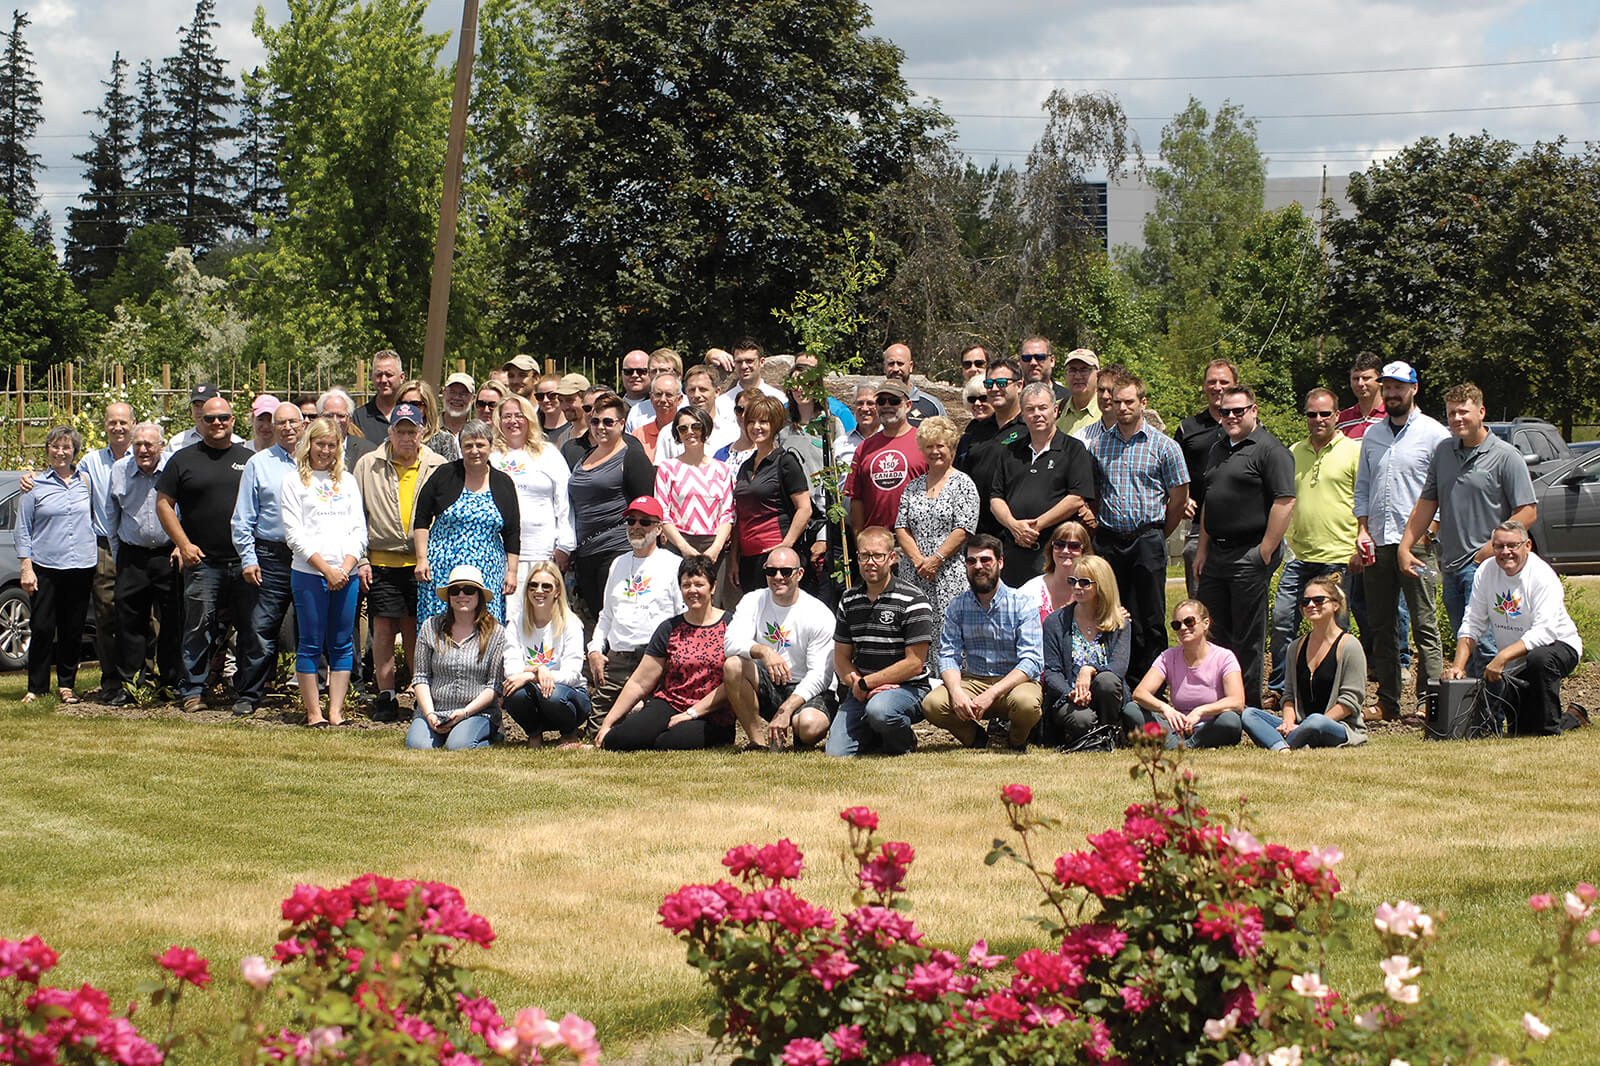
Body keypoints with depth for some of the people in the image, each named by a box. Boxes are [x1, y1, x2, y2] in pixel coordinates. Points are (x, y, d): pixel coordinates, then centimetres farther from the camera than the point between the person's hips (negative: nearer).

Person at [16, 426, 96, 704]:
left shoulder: (85, 483, 10)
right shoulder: (35, 486, 3)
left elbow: (95, 520, 20)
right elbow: (23, 529, 4)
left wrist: (100, 559, 14)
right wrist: (26, 567, -4)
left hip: (81, 566, 2)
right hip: (46, 567, -2)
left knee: (73, 630, 5)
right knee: (43, 629, -5)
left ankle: (66, 685, 15)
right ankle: (37, 688, 3)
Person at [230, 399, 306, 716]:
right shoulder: (258, 464, 8)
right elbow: (243, 519, 7)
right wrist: (248, 559, -2)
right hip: (272, 557, -1)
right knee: (261, 630, -5)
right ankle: (248, 696, 2)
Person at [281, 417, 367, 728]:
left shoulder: (347, 480, 15)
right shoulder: (294, 481, 4)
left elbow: (359, 530, 10)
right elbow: (294, 534, -3)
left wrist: (346, 567, -6)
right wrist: (326, 569, -10)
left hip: (346, 574, 3)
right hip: (309, 574, -3)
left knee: (342, 644, 3)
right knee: (311, 644, -1)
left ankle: (336, 711, 6)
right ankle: (313, 712, 4)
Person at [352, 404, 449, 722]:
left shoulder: (438, 467, 5)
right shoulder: (368, 466, 7)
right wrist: (360, 559, 1)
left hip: (424, 563, 0)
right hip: (382, 563, 0)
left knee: (417, 631, 7)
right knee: (384, 628, -2)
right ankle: (386, 697, 5)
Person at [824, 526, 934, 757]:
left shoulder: (912, 602, -8)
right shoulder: (848, 601, 11)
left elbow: (914, 664, -12)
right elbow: (841, 658, 13)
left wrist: (865, 683, -12)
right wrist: (857, 684, -9)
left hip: (906, 688, -5)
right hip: (861, 692, 5)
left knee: (878, 710, -39)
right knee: (836, 753, -15)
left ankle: (904, 742, -5)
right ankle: (875, 736, 16)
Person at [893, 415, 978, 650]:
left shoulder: (962, 483, 1)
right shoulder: (913, 486, 16)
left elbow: (964, 529, -7)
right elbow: (901, 528, 10)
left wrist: (936, 560, -13)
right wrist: (917, 559, -6)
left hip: (949, 574, -4)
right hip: (914, 575, 5)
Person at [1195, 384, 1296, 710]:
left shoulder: (1270, 449, -8)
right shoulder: (1218, 450, 18)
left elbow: (1284, 502, -15)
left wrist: (1265, 553, -16)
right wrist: (1203, 550, 17)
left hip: (1250, 554, -8)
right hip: (1216, 554, 8)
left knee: (1247, 637, -3)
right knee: (1218, 632, 10)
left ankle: (1250, 707, 3)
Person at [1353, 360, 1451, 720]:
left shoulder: (1434, 434, 0)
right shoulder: (1371, 435, 16)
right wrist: (1362, 529, 7)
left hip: (1417, 542, -5)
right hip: (1377, 542, 6)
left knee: (1424, 624, -6)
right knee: (1381, 625, 8)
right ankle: (1387, 700, 14)